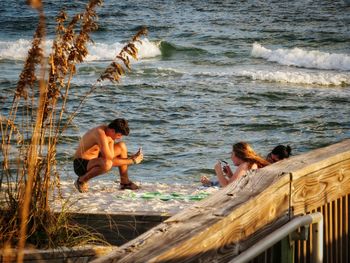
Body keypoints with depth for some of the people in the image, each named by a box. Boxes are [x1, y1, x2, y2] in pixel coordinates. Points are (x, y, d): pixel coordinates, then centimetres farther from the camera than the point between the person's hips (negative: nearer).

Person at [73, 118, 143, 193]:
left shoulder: (108, 130, 1)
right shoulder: (101, 134, -28)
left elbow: (111, 156, 3)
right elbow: (109, 160, -28)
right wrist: (132, 161, -19)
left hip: (93, 160, 10)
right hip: (81, 165, -10)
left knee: (122, 146, 7)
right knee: (107, 163, -40)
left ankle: (125, 182, 13)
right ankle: (81, 180, -14)